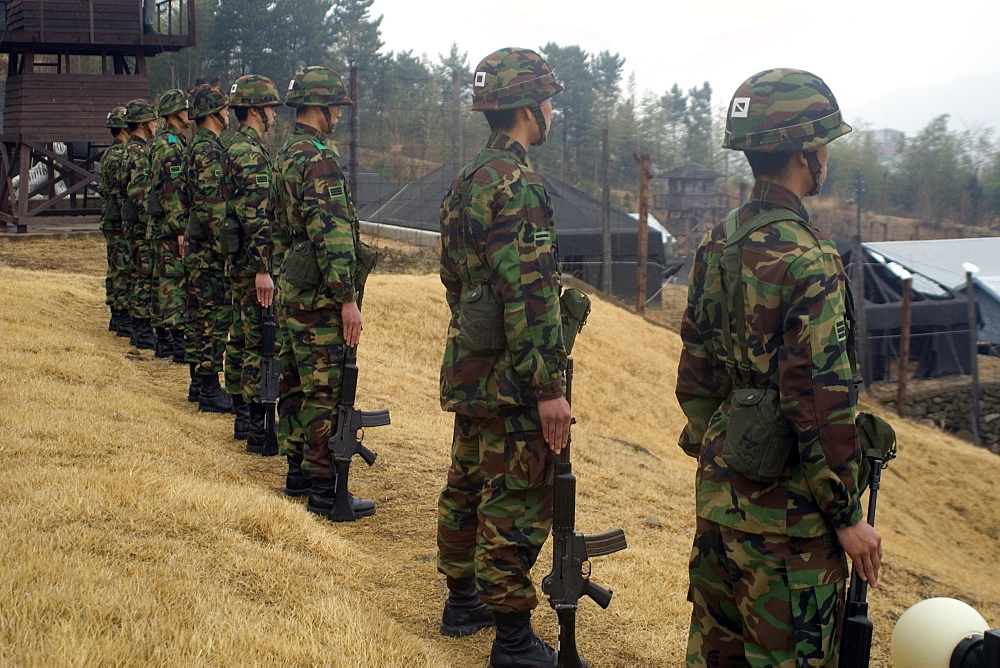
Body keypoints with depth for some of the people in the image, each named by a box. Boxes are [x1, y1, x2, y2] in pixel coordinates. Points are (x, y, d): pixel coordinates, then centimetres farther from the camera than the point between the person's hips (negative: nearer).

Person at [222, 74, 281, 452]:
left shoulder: (236, 148, 17)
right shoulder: (252, 153, -16)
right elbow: (256, 217, -23)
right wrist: (262, 269, -26)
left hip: (238, 260, 11)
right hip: (253, 260, -11)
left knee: (242, 338, 15)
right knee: (261, 343, -8)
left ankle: (243, 416, 24)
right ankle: (259, 430, -5)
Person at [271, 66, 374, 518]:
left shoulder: (285, 155, 15)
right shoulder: (318, 158, -17)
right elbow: (331, 234, -24)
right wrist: (348, 298, -23)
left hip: (291, 289, 10)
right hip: (318, 294, -10)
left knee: (296, 383, 16)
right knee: (324, 390, -6)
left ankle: (298, 470, 26)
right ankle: (324, 492, -2)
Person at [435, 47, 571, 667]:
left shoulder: (466, 180, 12)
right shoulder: (518, 184, -19)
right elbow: (529, 298, -24)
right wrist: (549, 388, -22)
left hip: (470, 368, 10)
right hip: (512, 378, -10)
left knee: (469, 486, 19)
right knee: (517, 504, -3)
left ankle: (463, 600, 33)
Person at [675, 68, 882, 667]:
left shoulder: (716, 246, 6)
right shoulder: (806, 260, -20)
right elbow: (820, 401, -21)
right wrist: (848, 515, -12)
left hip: (720, 488, 8)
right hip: (786, 506, -8)